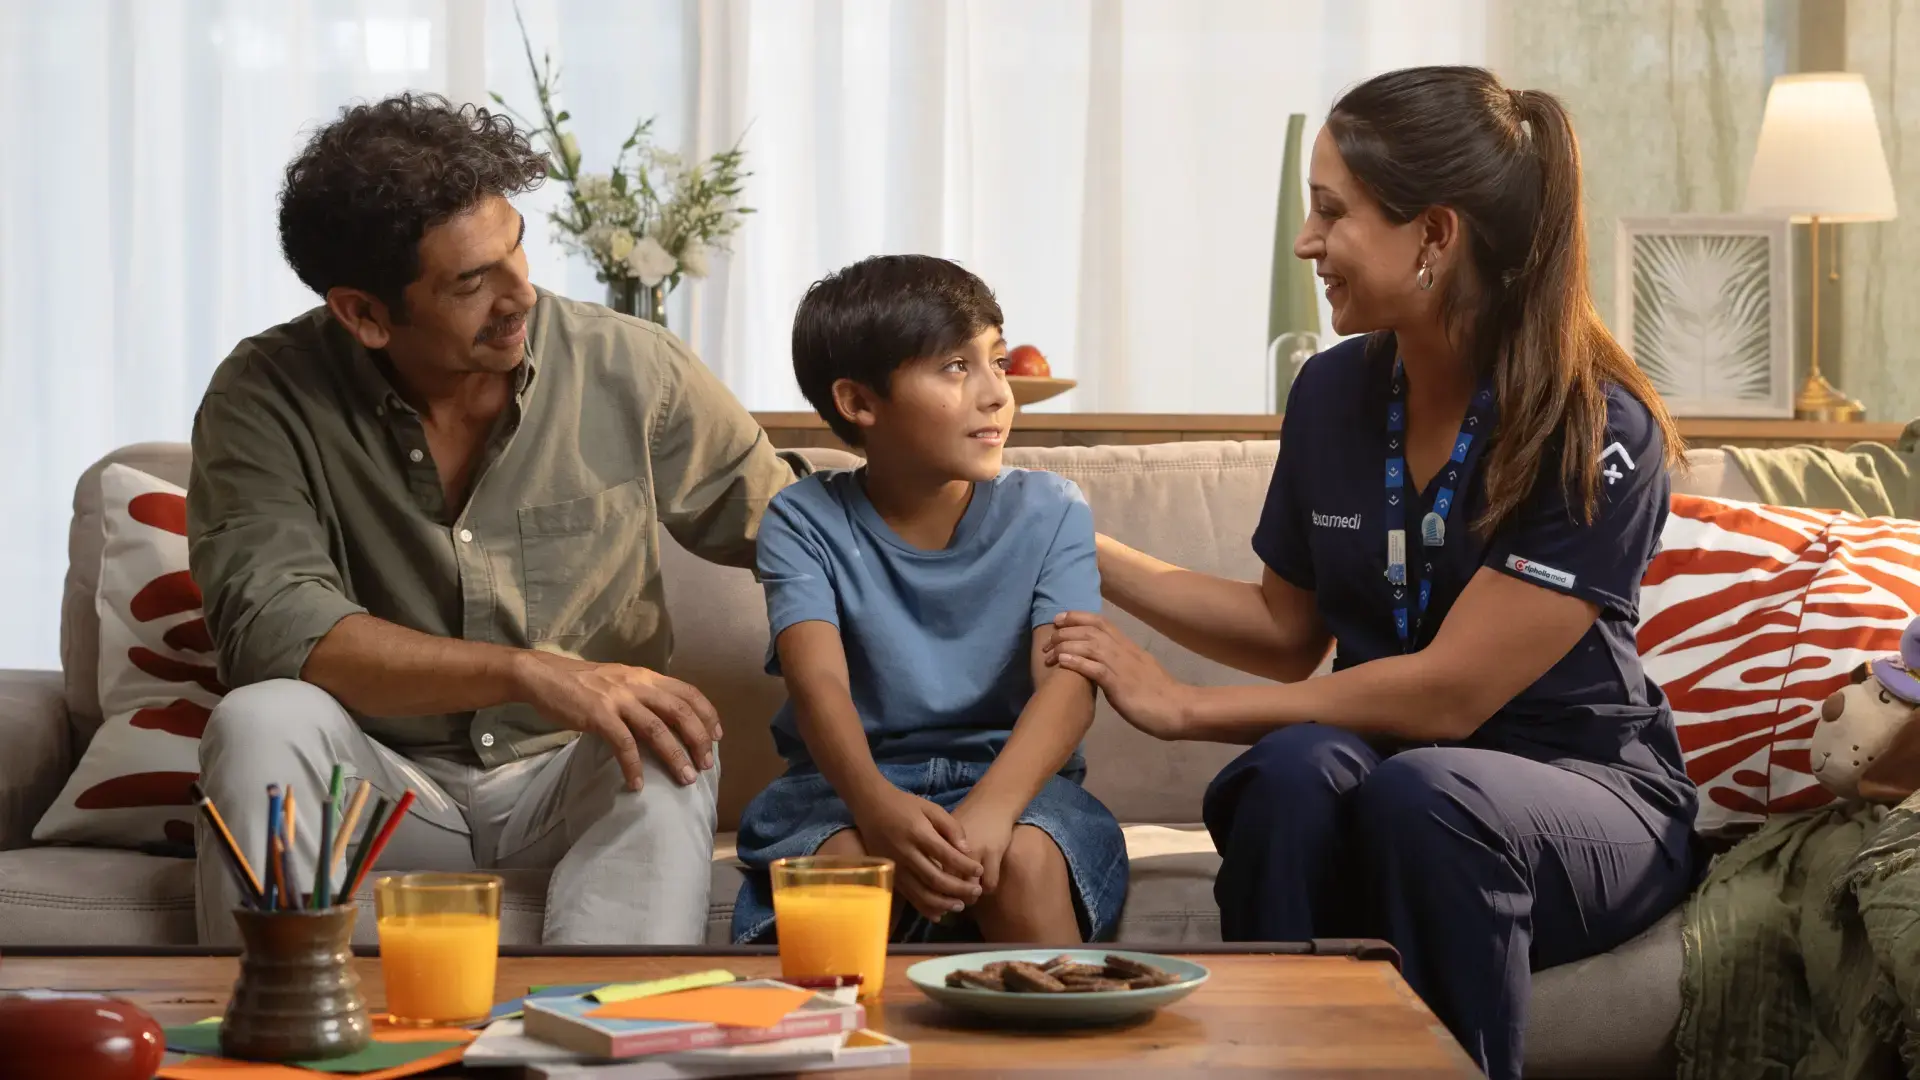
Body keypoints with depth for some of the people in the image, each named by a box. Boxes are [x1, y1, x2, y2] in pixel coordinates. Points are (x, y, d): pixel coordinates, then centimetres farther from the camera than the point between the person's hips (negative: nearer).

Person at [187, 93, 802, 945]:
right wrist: (531, 674, -35)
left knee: (674, 750, -31)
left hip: (574, 781, 1)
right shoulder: (268, 396, -11)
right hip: (383, 782, -1)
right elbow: (267, 620, -25)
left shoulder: (628, 370, -6)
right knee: (261, 721, -31)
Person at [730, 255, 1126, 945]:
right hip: (850, 782, -1)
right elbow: (818, 681, -17)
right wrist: (875, 802, -40)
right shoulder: (805, 522, -1)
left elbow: (1068, 682, -14)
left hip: (1010, 777, 1)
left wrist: (991, 807, -35)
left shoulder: (1048, 512, 1)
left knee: (1025, 862, -32)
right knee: (851, 865, -33)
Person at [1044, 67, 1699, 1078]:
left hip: (1585, 794, -4)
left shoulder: (1600, 433, -16)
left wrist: (1186, 707, -14)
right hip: (1379, 767, 4)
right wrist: (1089, 554, 10)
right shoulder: (1334, 391, 1)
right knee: (1299, 765, -31)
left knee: (1422, 790, -37)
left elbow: (1446, 693, -19)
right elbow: (1288, 629, 16)